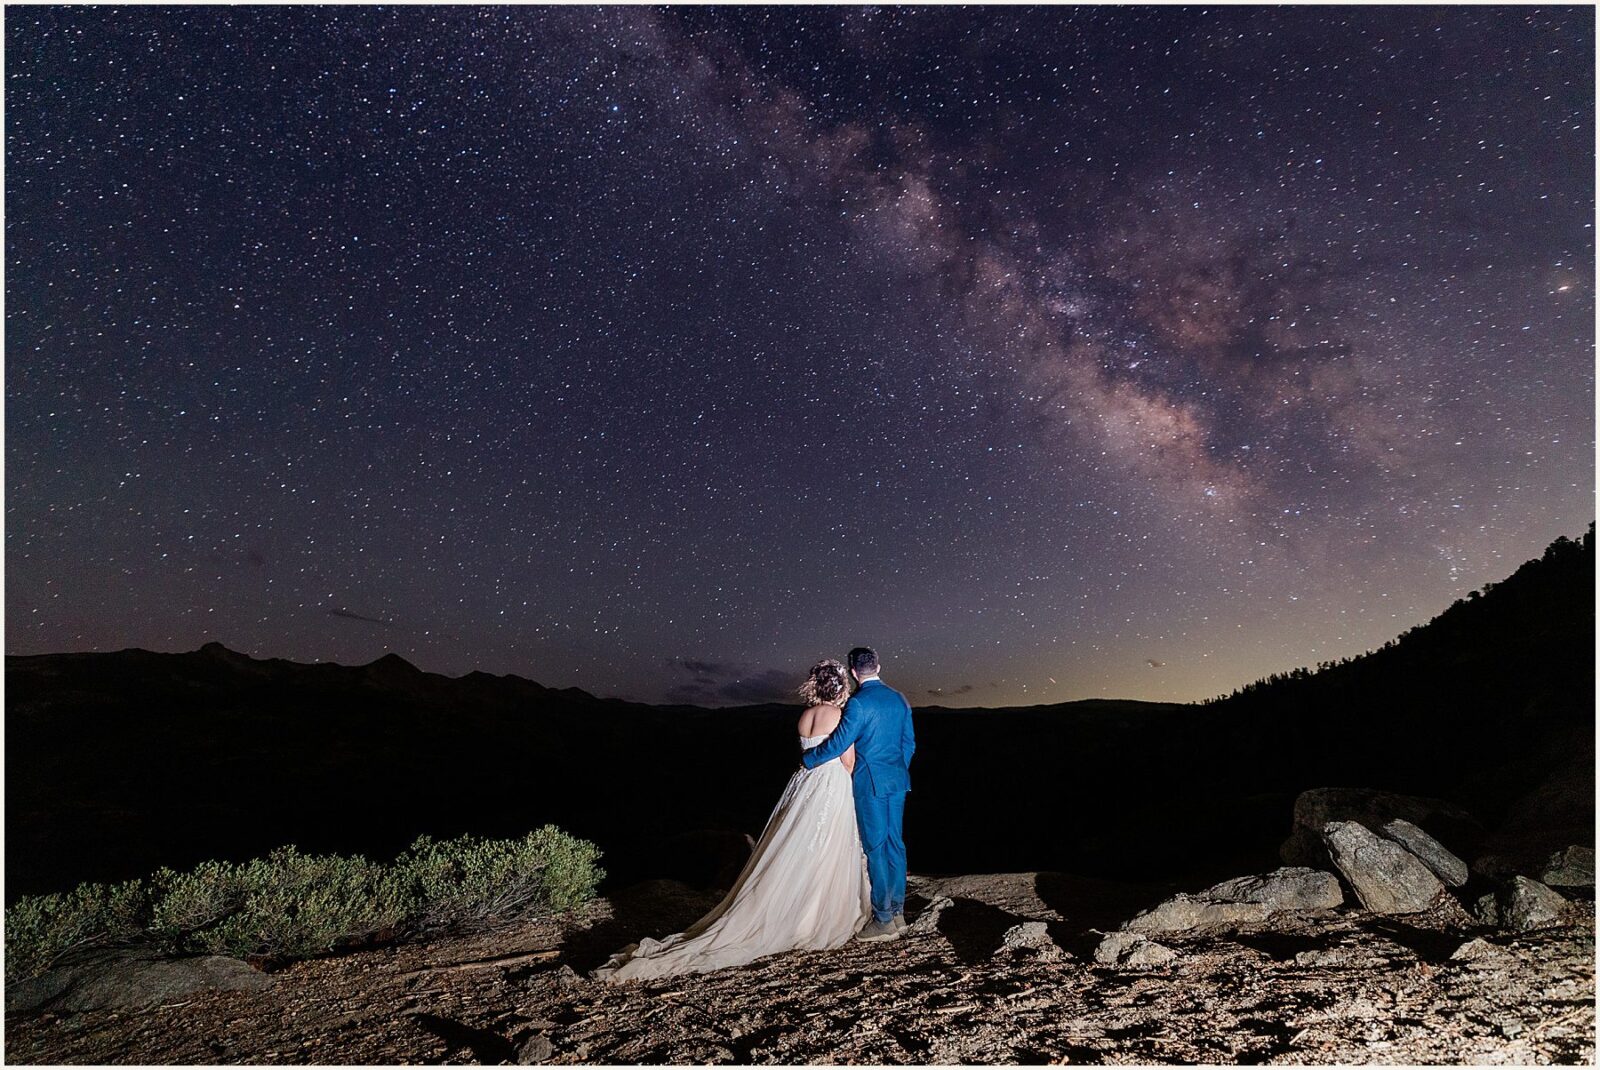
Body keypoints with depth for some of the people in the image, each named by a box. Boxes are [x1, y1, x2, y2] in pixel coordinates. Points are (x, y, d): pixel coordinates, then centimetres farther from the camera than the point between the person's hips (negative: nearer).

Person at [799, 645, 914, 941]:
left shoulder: (858, 703, -17)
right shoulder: (899, 699, 5)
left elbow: (838, 744, -17)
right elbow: (909, 742, 12)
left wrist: (807, 759, -2)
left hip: (869, 783, -7)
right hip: (898, 780, 7)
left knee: (875, 848, 1)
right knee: (895, 843, 14)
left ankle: (883, 920, 8)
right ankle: (897, 911, 24)